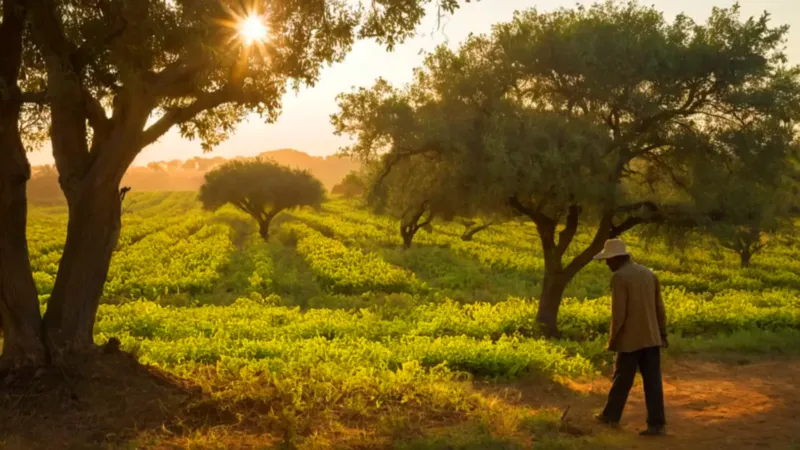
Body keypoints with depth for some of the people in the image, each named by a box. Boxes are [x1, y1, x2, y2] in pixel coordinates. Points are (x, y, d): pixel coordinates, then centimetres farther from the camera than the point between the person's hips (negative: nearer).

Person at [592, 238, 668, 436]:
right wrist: (663, 333, 18)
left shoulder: (619, 277, -14)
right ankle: (656, 423, 3)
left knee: (622, 379, 8)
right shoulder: (649, 273, 9)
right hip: (651, 337, 6)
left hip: (630, 339, -6)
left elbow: (618, 312, -16)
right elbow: (659, 307, 13)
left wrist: (612, 338, -8)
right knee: (652, 381, 5)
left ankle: (611, 416, 23)